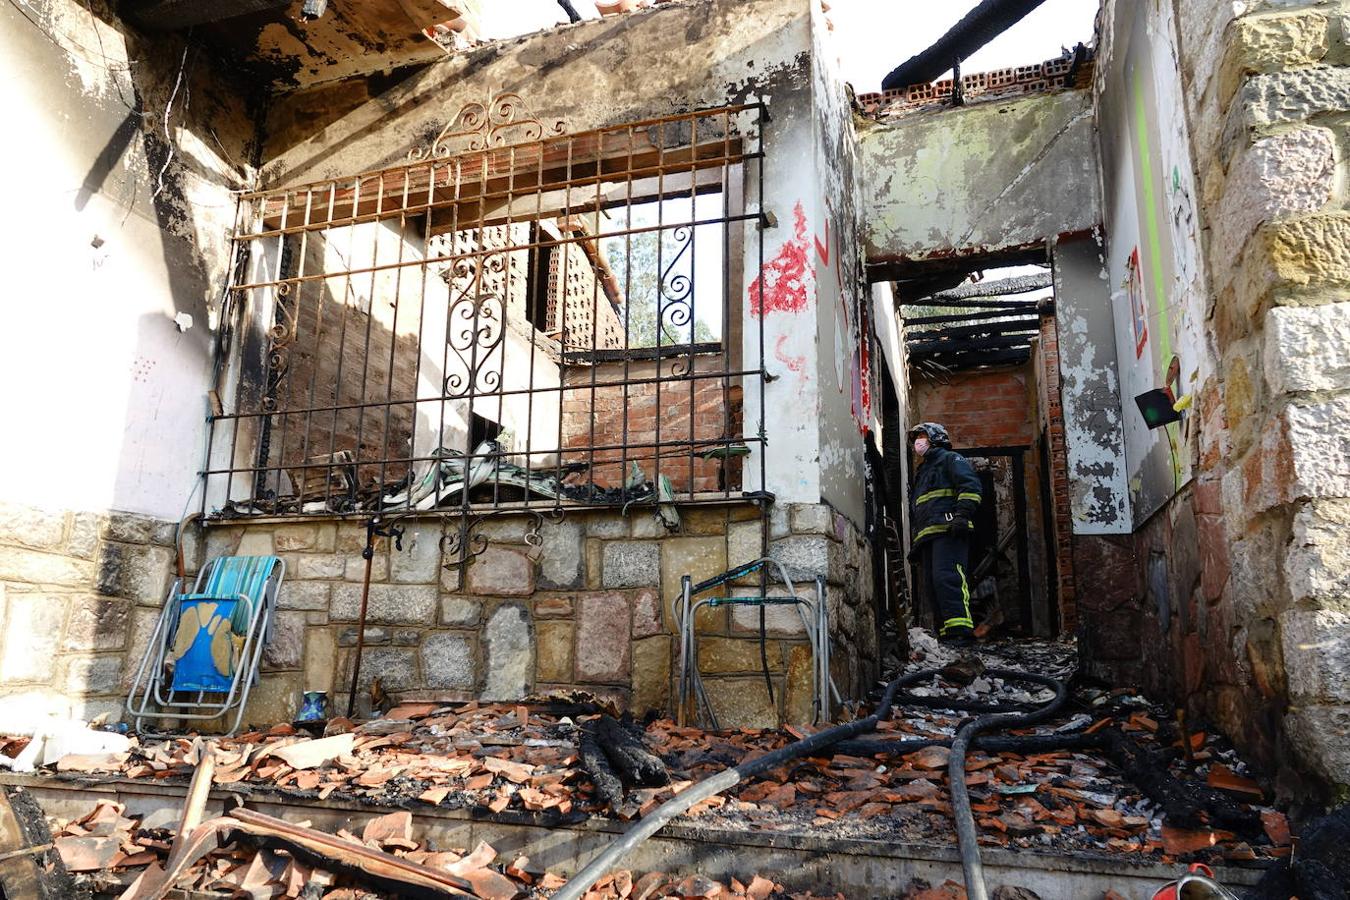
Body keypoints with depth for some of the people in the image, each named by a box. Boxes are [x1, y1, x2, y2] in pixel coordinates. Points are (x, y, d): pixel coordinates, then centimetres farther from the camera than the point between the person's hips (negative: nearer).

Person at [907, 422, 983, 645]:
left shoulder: (950, 459, 10)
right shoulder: (922, 472, 36)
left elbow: (970, 484, -7)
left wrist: (962, 514, -20)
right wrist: (915, 542, 25)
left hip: (948, 529, -9)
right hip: (927, 535, 9)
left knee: (947, 578, -22)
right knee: (933, 585, 0)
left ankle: (961, 631, -29)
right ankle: (946, 634, -2)